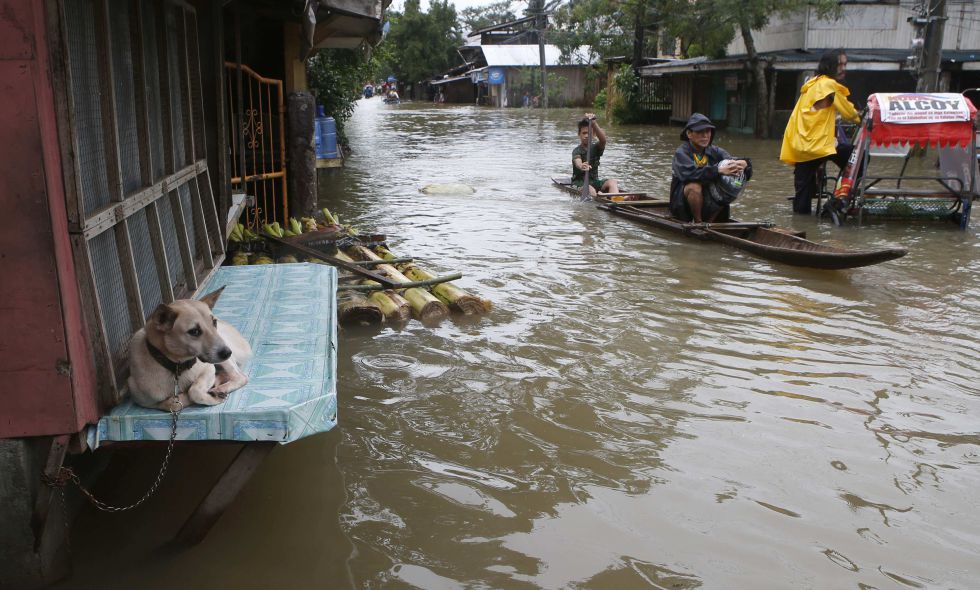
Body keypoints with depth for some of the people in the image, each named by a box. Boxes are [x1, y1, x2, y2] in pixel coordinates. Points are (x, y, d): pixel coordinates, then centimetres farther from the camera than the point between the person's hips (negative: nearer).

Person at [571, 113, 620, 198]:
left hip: (595, 181, 3)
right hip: (579, 183, -3)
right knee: (590, 190, -35)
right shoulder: (576, 151, -5)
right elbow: (577, 162, -29)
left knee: (612, 182, -24)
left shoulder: (596, 148, 5)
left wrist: (594, 123, -35)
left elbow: (603, 139, -19)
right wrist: (581, 166, -56)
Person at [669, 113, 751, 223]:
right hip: (682, 204, -5)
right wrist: (718, 170, -43)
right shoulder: (681, 153, -13)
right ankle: (698, 223, -14)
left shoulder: (714, 151, 2)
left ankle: (709, 222, -6)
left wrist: (744, 163, -36)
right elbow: (690, 173, -32)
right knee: (694, 186, -34)